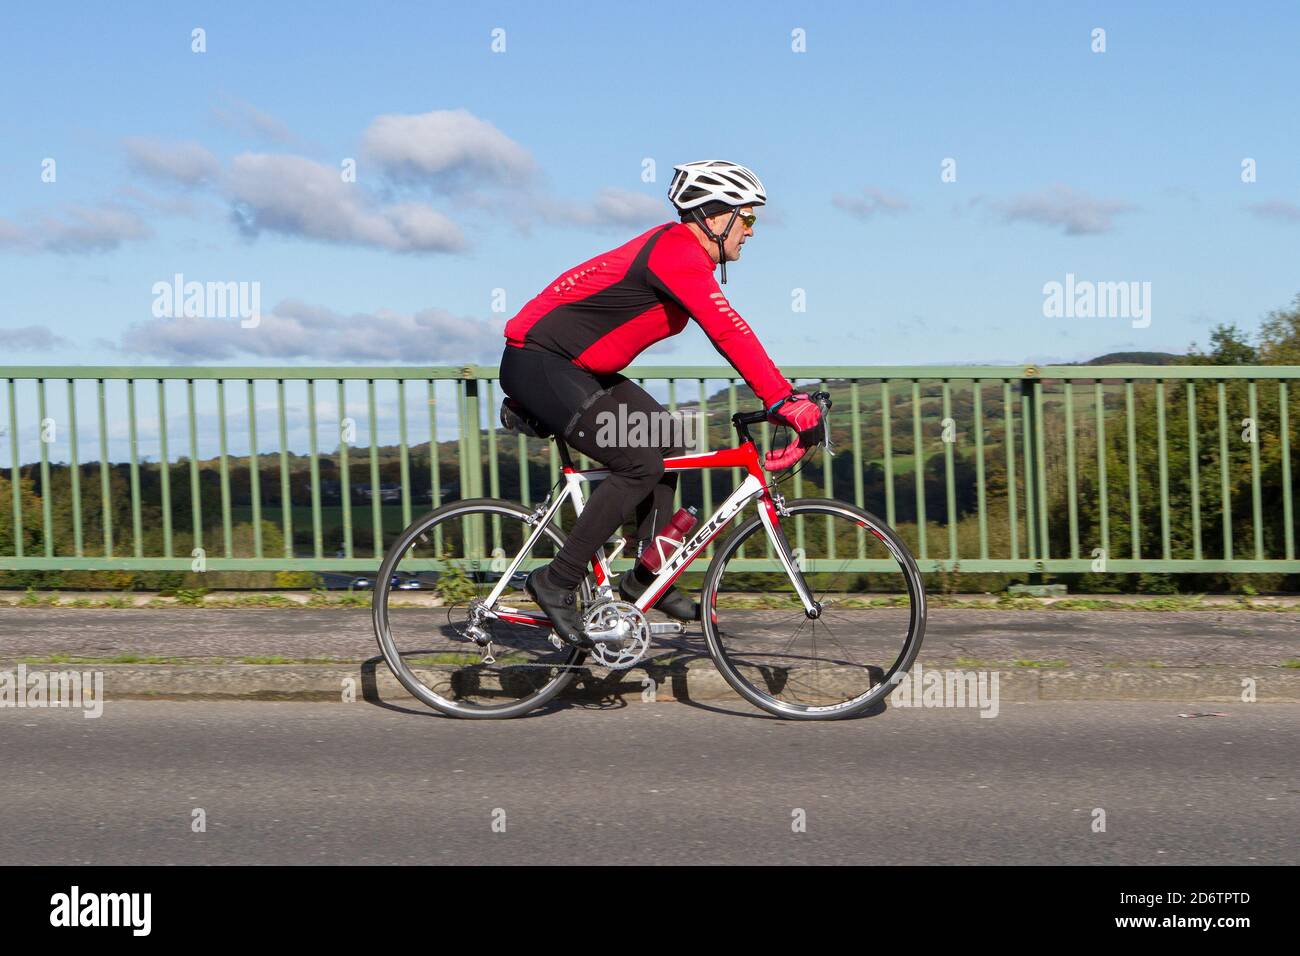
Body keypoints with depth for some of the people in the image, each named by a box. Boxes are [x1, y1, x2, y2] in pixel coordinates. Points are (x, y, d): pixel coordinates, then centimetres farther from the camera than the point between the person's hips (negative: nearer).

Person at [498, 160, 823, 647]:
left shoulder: (682, 251, 11)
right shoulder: (677, 253, -20)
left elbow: (728, 334, 13)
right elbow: (728, 332, -30)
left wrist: (781, 397, 7)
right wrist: (785, 401, -31)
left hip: (572, 366, 11)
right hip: (538, 364, -11)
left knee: (665, 441, 10)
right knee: (640, 465, -16)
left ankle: (648, 578, 15)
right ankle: (557, 582, -7)